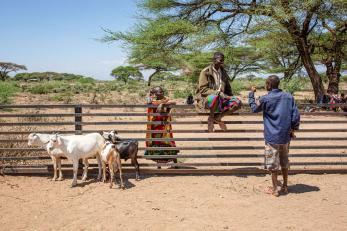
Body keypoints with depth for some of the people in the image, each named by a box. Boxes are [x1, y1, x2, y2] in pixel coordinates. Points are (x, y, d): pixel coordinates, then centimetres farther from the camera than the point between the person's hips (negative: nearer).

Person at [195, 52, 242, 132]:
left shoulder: (223, 72, 13)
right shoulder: (206, 72, -5)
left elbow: (228, 88, 22)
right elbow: (203, 89, -14)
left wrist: (229, 97, 0)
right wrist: (218, 93, -24)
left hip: (221, 98, 5)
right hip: (206, 99, -5)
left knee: (238, 102, -20)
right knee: (215, 98, -42)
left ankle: (218, 117, -10)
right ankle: (211, 118, -14)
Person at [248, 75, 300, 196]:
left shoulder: (265, 99, -10)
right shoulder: (289, 97, 1)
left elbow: (254, 108, 8)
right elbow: (296, 115, -1)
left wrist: (251, 93, 19)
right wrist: (293, 129, 11)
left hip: (272, 138, -4)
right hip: (285, 137, 5)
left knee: (273, 164, 5)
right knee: (284, 162, 17)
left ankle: (274, 189, 12)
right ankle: (285, 186, 26)